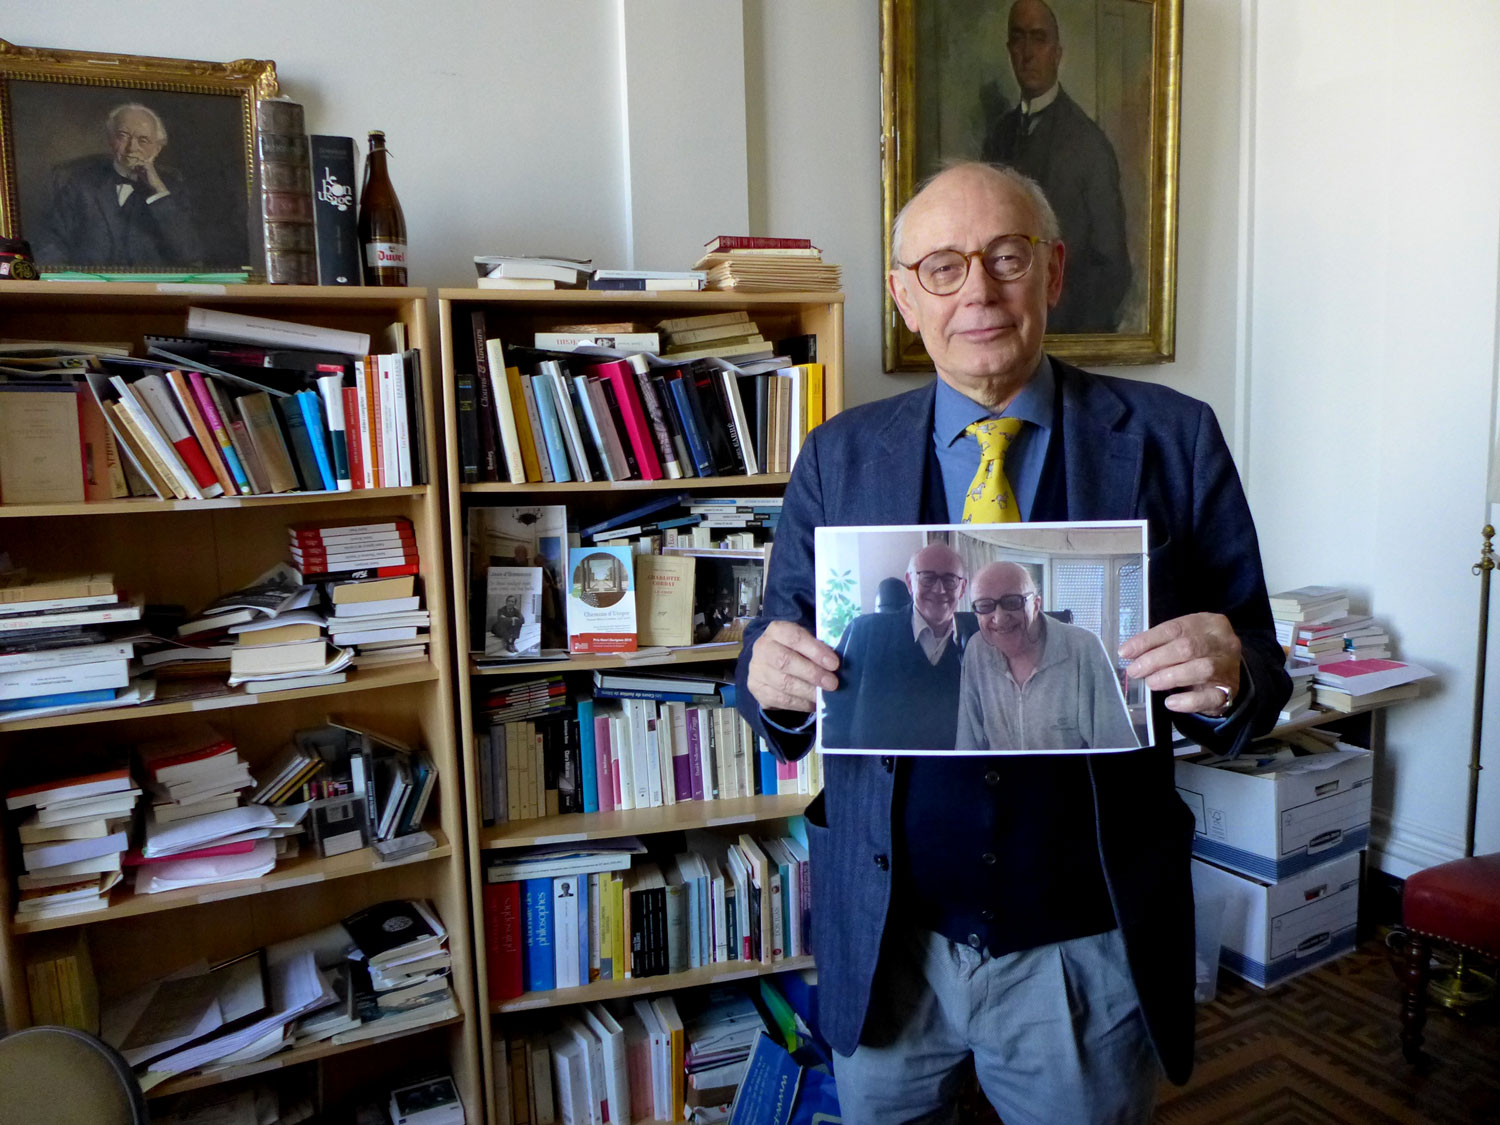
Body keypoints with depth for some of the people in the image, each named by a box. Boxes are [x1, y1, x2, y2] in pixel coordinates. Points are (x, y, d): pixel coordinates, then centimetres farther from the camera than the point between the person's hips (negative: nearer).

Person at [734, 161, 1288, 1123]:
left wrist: (1229, 677, -23)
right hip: (886, 943, 2)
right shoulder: (839, 457, -1)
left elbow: (1260, 673, -1)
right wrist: (771, 673, -21)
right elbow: (782, 660, 1)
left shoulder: (1173, 439, -5)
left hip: (1088, 951, -1)